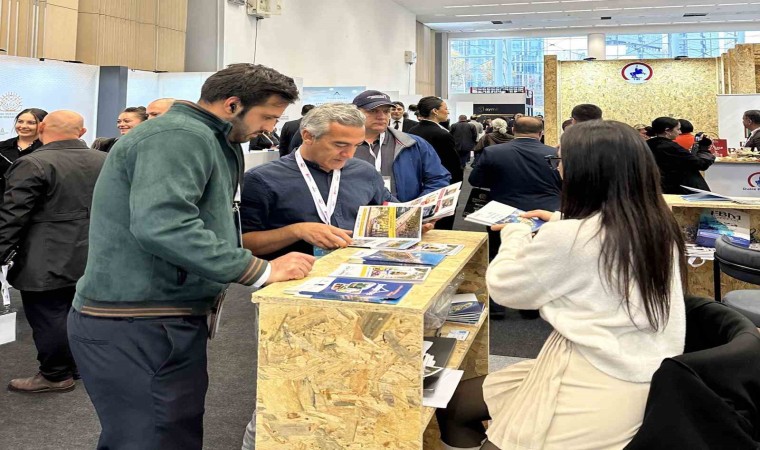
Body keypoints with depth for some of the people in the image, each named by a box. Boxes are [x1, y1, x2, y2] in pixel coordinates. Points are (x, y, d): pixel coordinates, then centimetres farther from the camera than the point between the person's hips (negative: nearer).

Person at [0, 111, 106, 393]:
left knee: (49, 318, 4)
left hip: (47, 262, -7)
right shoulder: (105, 162, 7)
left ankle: (56, 376, 13)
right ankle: (79, 364, 29)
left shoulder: (33, 164, -14)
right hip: (92, 258, 7)